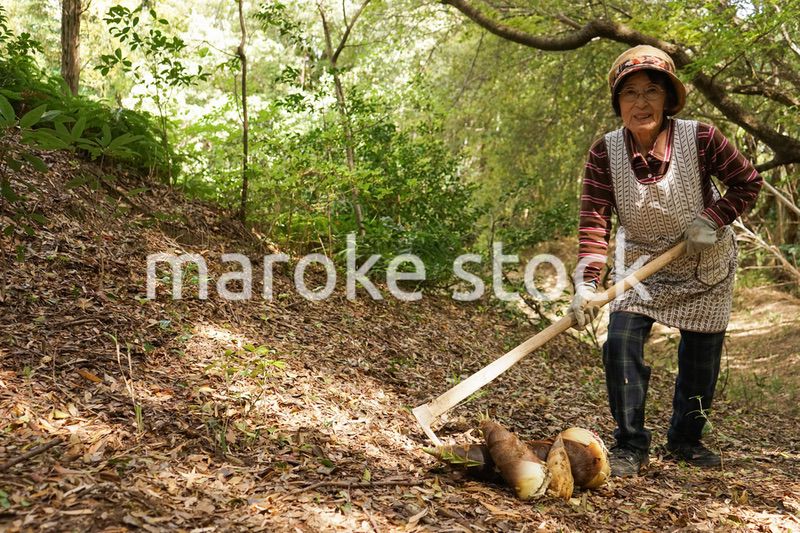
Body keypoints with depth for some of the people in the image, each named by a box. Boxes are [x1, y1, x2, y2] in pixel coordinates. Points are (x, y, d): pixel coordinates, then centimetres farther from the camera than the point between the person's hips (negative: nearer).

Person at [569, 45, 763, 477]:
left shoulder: (700, 139, -22)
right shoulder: (604, 153, -19)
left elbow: (748, 182, -8)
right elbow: (594, 222, -22)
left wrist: (713, 219, -24)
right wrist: (585, 284, -33)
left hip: (707, 264, 0)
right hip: (642, 263, 0)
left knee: (701, 355, 8)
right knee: (622, 341, -16)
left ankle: (685, 440, 31)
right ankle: (630, 446, 0)